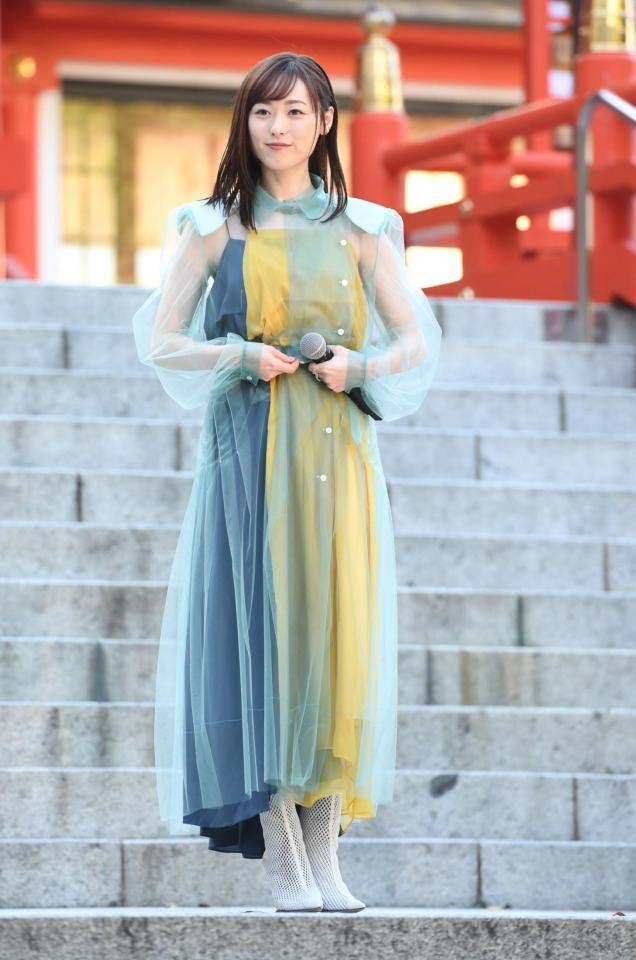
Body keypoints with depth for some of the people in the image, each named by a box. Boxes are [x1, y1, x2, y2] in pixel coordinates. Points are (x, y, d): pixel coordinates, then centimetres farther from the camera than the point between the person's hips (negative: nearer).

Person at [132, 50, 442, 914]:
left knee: (338, 635, -2)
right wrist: (243, 358, -11)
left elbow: (418, 342, 11)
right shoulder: (215, 228, 7)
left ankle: (325, 856, 2)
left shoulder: (360, 229, 11)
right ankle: (284, 864, -5)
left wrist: (359, 366, -8)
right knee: (262, 632, -7)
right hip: (250, 450, -2)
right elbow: (161, 342, 5)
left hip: (338, 450, 2)